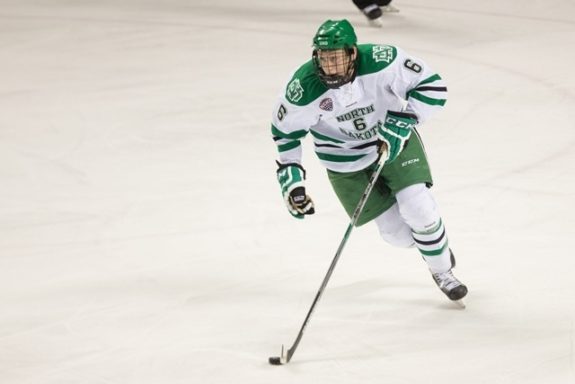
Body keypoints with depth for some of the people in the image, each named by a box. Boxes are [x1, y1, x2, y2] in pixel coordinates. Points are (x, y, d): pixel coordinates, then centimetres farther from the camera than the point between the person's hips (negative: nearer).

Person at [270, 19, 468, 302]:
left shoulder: (383, 61, -30)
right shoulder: (304, 88, -27)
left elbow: (432, 86, -19)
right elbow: (285, 129, -8)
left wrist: (401, 122, -28)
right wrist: (290, 176, -12)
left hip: (393, 139, 0)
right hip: (346, 159, 0)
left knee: (419, 211, -14)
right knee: (396, 233, -1)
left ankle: (442, 271, 15)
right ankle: (426, 242, 36)